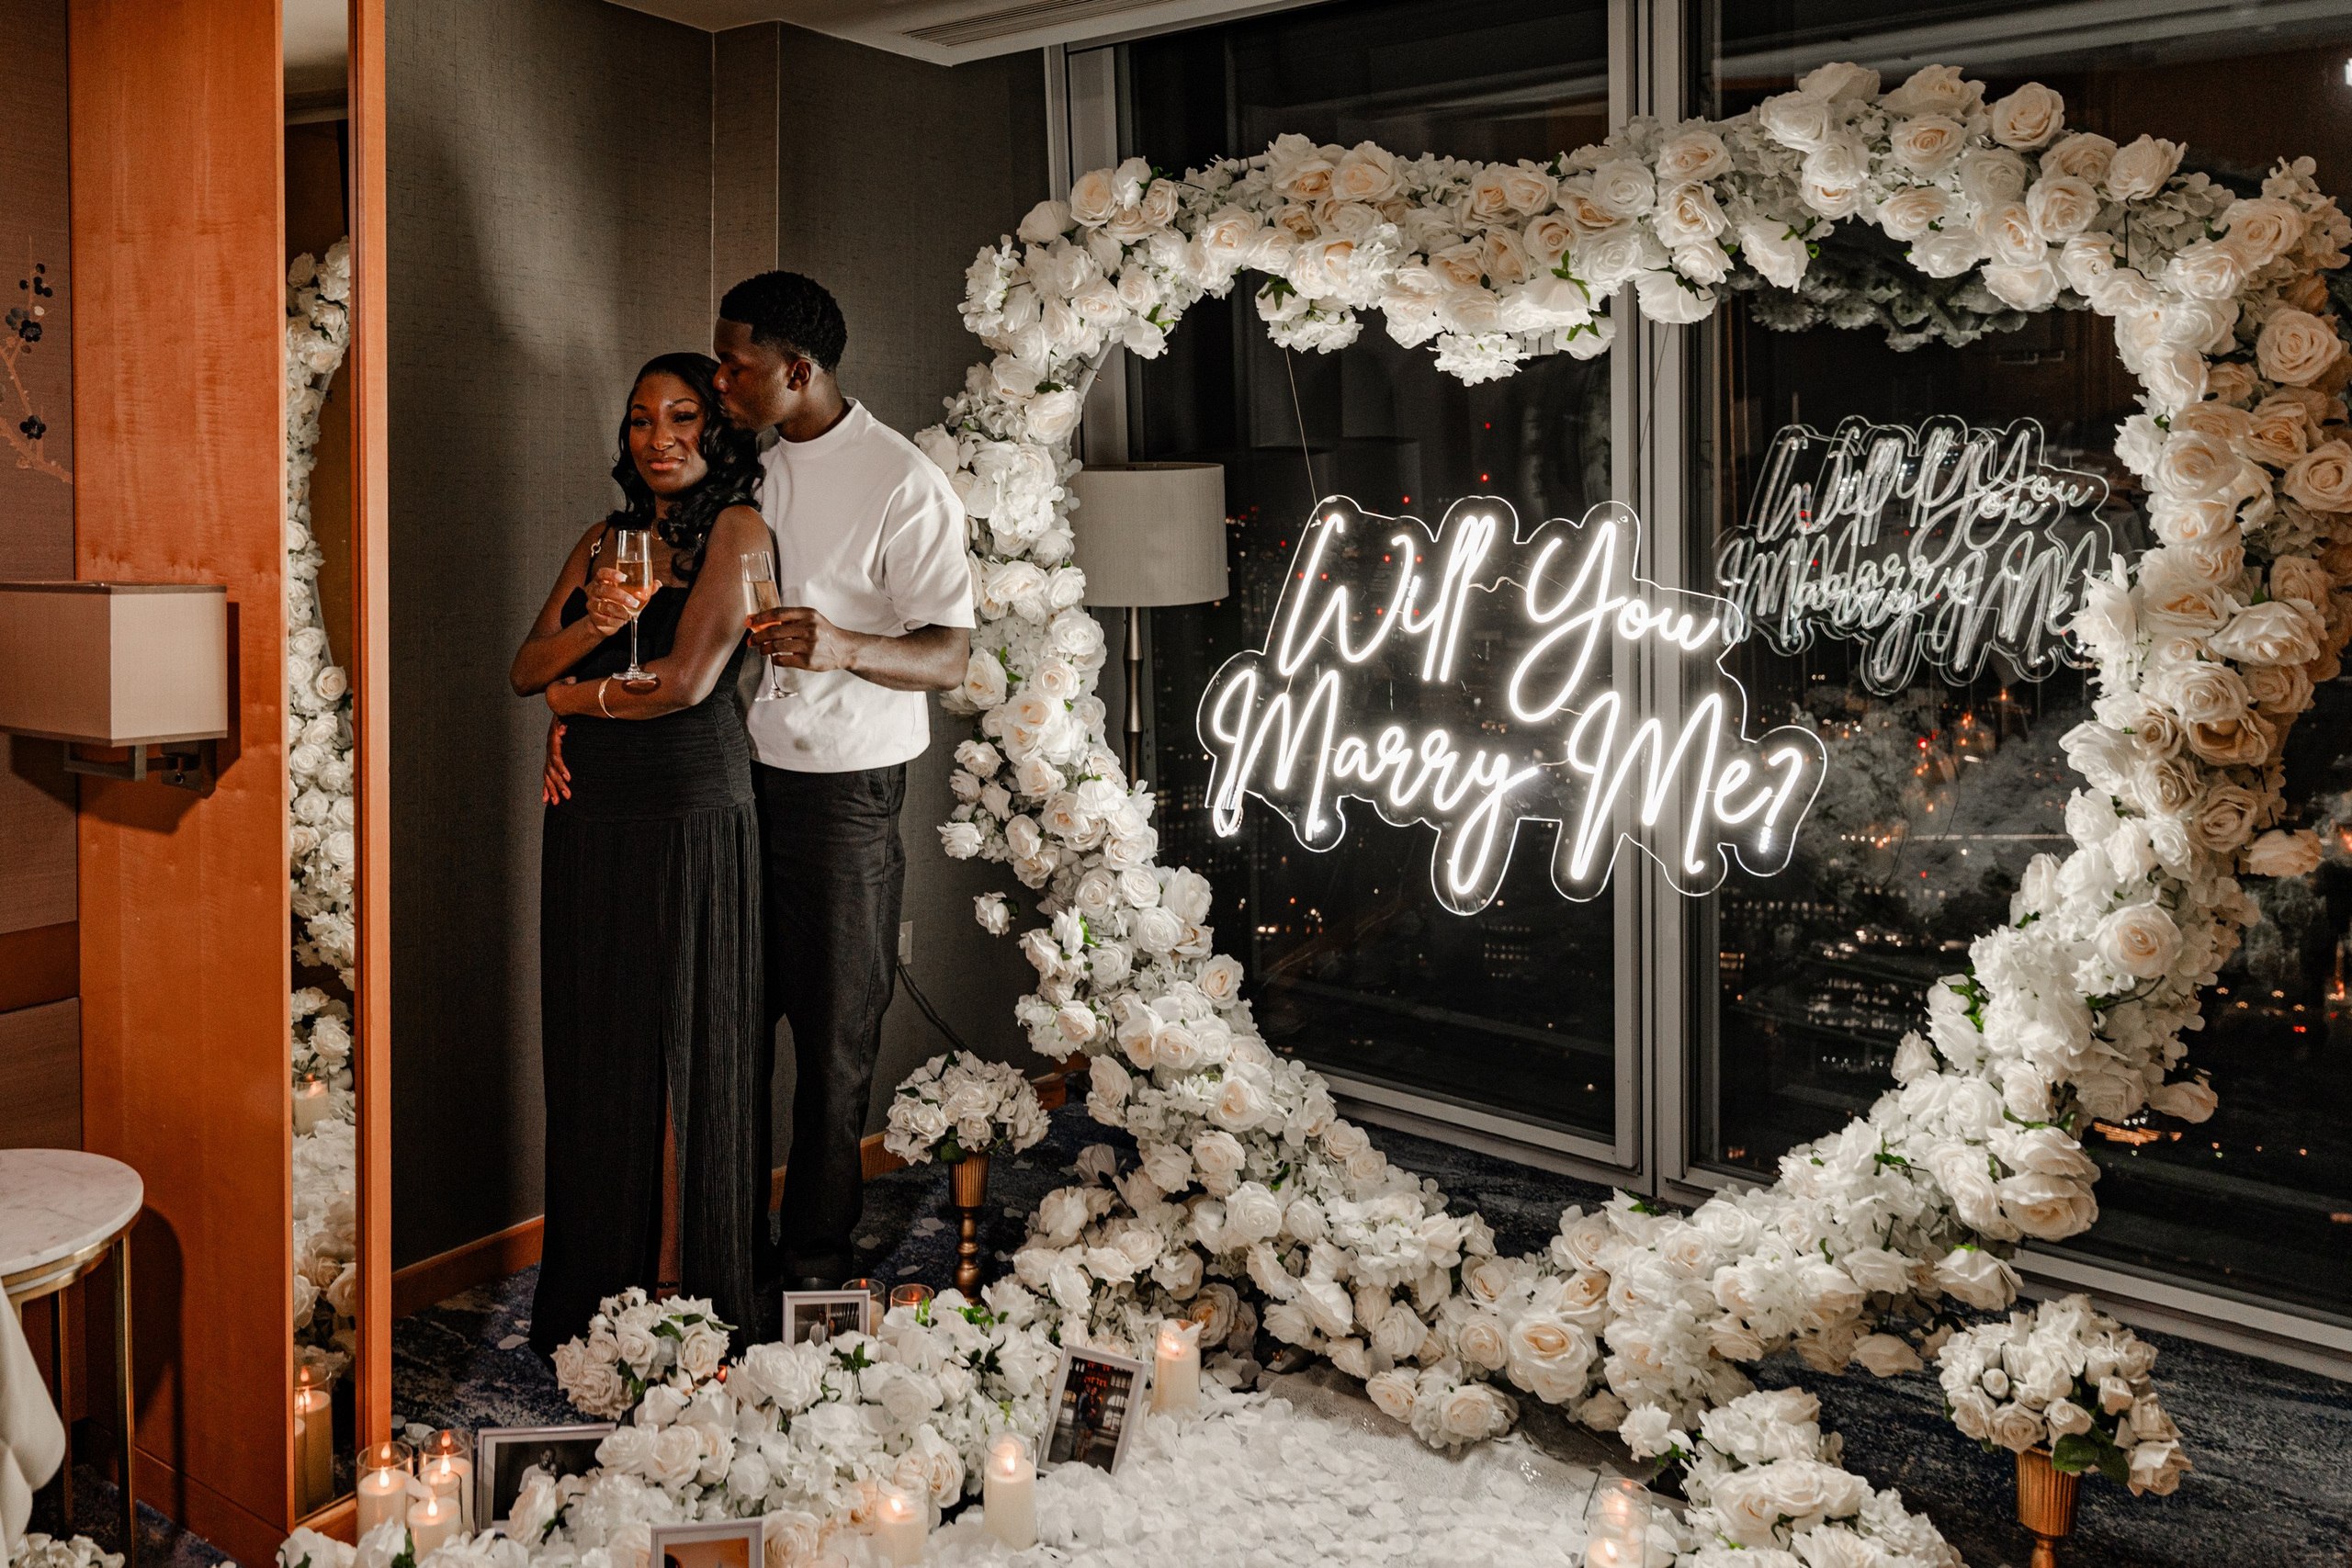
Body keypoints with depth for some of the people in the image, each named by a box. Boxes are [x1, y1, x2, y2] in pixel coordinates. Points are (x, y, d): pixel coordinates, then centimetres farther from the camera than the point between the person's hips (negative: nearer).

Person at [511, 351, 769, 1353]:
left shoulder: (737, 529, -3)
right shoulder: (602, 540, 16)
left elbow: (686, 680, -13)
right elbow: (526, 669, 8)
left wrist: (575, 700, 2)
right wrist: (595, 624, -12)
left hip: (689, 817, -6)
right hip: (588, 818, 6)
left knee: (681, 1055, 1)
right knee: (592, 1053, 8)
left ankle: (679, 1298, 12)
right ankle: (593, 1296, 20)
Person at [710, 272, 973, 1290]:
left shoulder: (902, 485, -10)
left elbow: (950, 658, -15)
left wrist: (845, 648, -35)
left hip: (842, 784, -5)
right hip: (734, 764, 5)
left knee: (833, 1032, 3)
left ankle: (817, 1258, 18)